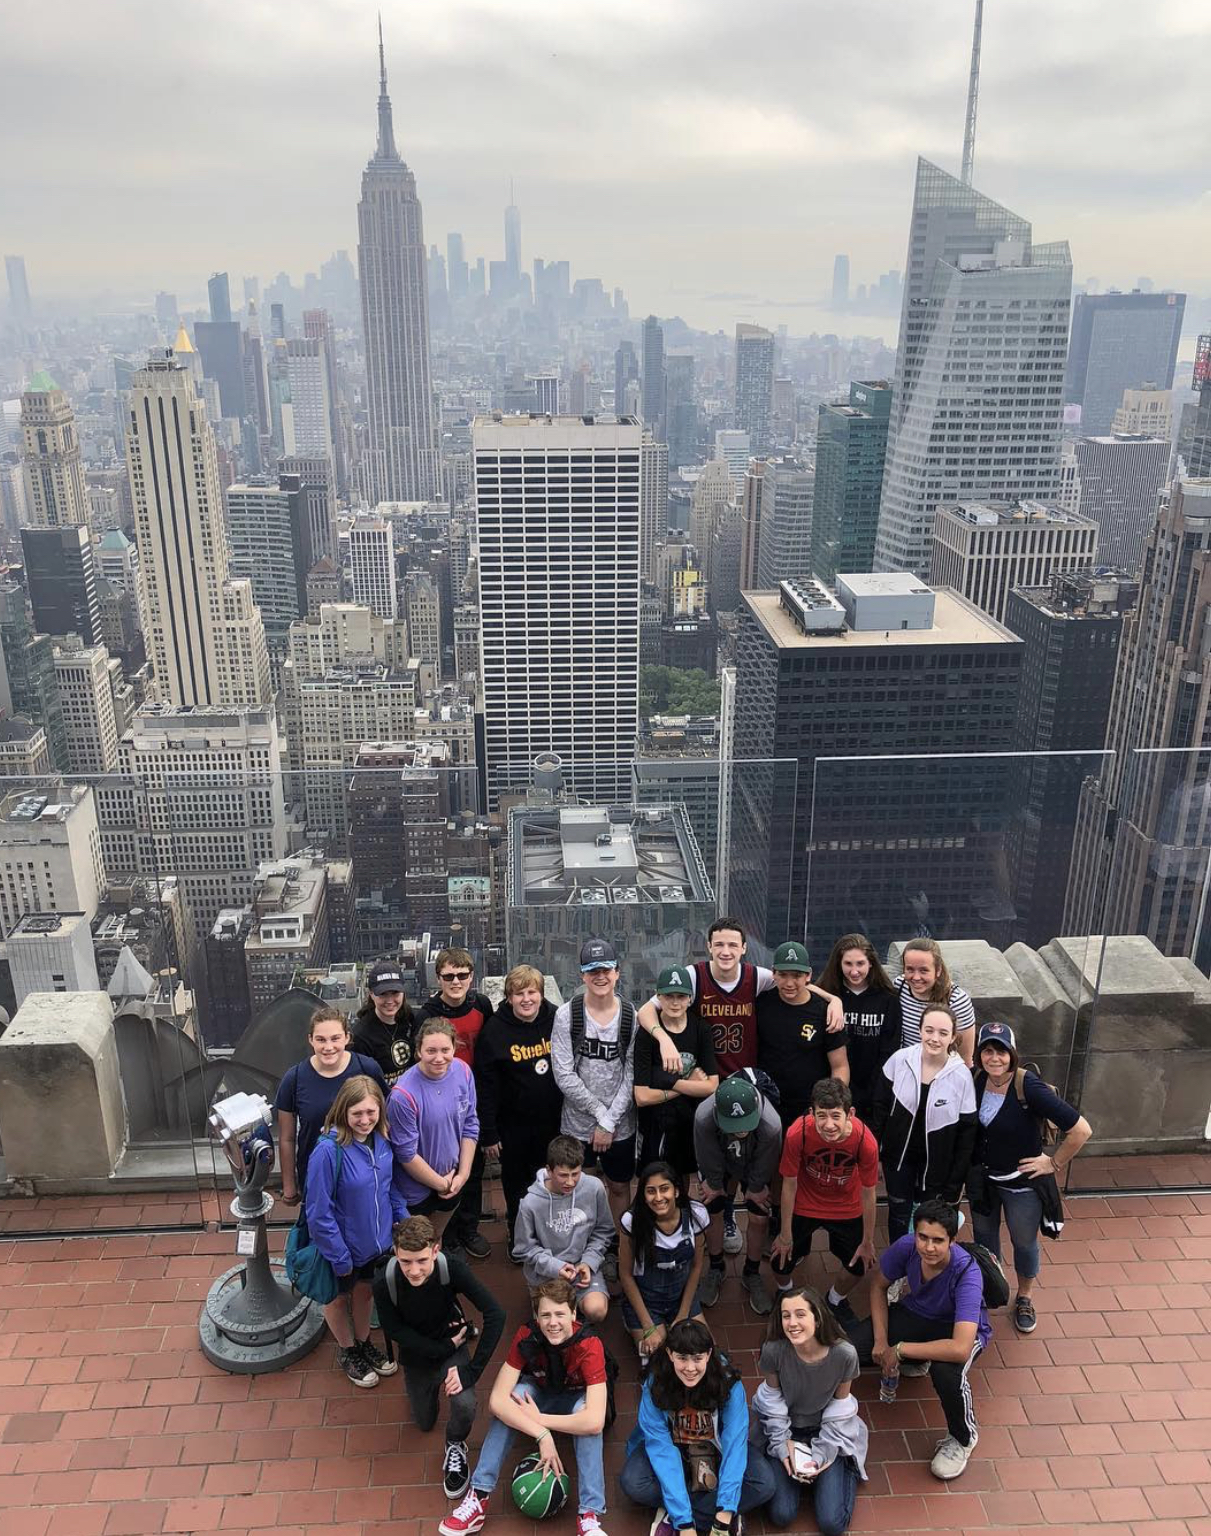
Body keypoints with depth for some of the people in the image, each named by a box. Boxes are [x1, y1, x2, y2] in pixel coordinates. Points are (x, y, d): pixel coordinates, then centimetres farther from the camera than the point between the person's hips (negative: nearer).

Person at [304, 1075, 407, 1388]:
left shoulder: (380, 1139, -15)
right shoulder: (328, 1150, -34)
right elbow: (319, 1213, -26)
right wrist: (340, 1257, -19)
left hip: (378, 1242, 5)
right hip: (344, 1246, -5)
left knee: (365, 1291, 28)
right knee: (339, 1298, 23)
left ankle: (364, 1343, 54)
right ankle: (346, 1351, 49)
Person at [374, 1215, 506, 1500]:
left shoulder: (452, 1269, -33)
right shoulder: (385, 1284, -32)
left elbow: (495, 1314, -33)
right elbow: (394, 1331, -16)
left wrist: (472, 1370, -34)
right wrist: (444, 1348, -20)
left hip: (451, 1345, -2)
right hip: (416, 1352, 2)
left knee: (465, 1405, -26)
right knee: (424, 1424, 19)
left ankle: (455, 1445, 8)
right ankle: (429, 1387, 49)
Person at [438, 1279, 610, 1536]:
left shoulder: (590, 1346, -35)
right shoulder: (526, 1337, -28)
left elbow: (595, 1422, -44)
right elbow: (497, 1400, -34)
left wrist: (538, 1419, -35)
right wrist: (542, 1435, -42)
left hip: (576, 1401, -2)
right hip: (540, 1394, 2)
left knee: (584, 1408, -38)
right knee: (514, 1395, -32)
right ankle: (478, 1496, -26)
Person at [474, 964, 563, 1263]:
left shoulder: (557, 1020, -9)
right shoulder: (494, 1030, -17)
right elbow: (485, 1086, -13)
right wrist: (488, 1134, -12)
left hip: (552, 1121, 2)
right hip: (513, 1125, -2)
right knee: (516, 1182, 16)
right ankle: (516, 1234, 39)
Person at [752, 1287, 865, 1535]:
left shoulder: (844, 1354, -29)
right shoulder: (773, 1350, -29)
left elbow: (840, 1407, -11)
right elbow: (772, 1399, -8)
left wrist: (822, 1454, -11)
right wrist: (782, 1446, -9)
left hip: (827, 1433, 0)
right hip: (785, 1430, 0)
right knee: (781, 1516, -9)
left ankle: (847, 1468, 22)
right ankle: (800, 1474, 21)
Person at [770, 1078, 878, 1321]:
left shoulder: (865, 1141, -33)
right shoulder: (798, 1133, -35)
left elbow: (867, 1194, -16)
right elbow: (789, 1184, -19)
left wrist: (868, 1242, -3)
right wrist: (785, 1235, -7)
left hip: (847, 1208, 1)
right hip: (804, 1205, -1)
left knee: (860, 1264, 9)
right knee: (781, 1263, 1)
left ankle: (836, 1299, 43)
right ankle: (785, 1292, 38)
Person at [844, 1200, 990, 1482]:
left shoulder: (967, 1273, -37)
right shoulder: (905, 1247, -25)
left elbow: (960, 1349, -45)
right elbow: (879, 1286, -3)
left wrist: (900, 1349, -34)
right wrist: (881, 1342, -13)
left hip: (960, 1329, -4)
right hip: (913, 1313, 4)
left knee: (947, 1372, -39)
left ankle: (962, 1438, -3)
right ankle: (913, 1364, 18)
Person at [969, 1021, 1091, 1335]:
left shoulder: (1029, 1088, -30)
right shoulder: (975, 1082, -15)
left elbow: (1081, 1130, -29)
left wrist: (1055, 1163, -17)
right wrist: (971, 1168, 3)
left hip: (1022, 1182, -4)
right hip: (982, 1177, 4)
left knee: (1024, 1242, 19)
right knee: (984, 1235, 23)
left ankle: (1024, 1298, 45)